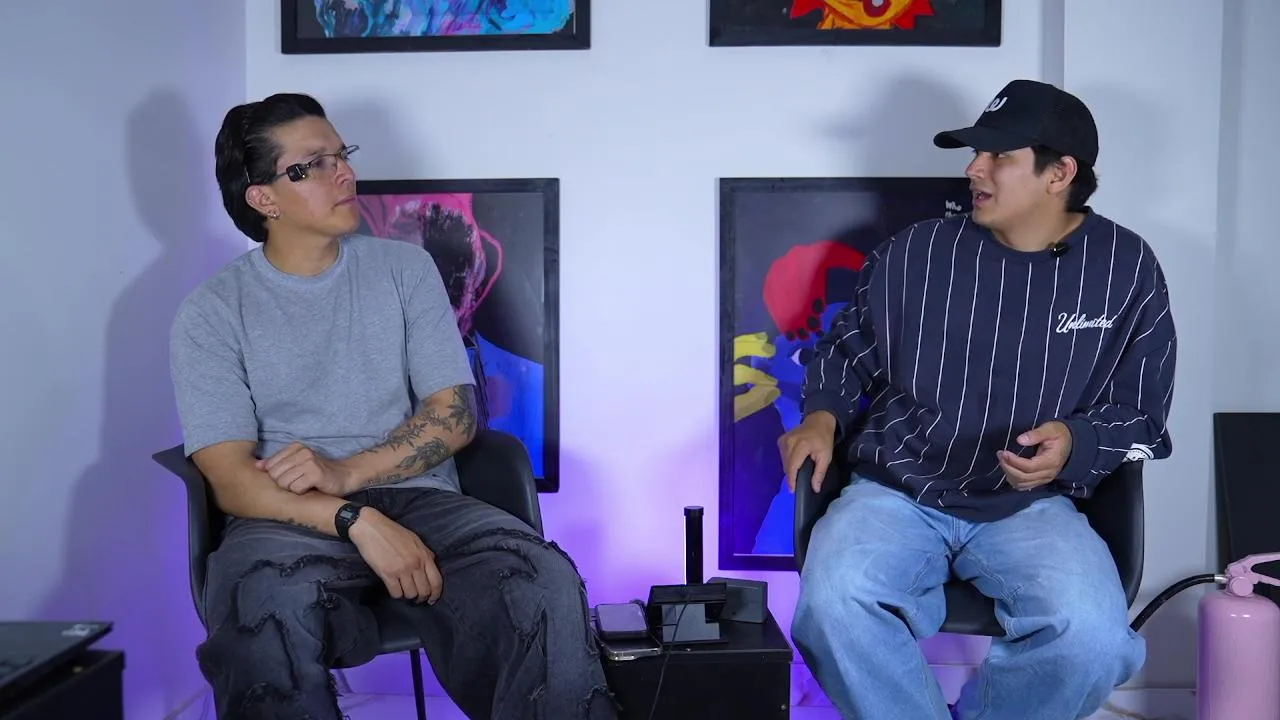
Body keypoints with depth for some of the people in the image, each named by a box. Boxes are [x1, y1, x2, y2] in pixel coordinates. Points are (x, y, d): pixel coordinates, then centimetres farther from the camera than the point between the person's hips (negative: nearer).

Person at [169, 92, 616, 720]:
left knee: (544, 584, -29)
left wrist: (347, 472, -12)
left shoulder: (405, 268, 11)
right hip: (289, 519, -1)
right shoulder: (211, 314, 4)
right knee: (266, 608, -38)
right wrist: (358, 521, -22)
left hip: (419, 498, 2)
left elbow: (454, 415, 5)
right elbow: (233, 479, -6)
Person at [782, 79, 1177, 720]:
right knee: (834, 602, -32)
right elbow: (848, 353, 19)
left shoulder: (1125, 269, 4)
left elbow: (1140, 409, 9)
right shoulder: (914, 254, 6)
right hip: (894, 493, 0)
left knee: (1092, 637, -30)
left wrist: (1076, 443, -12)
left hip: (1030, 505, 0)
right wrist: (822, 418, 0)